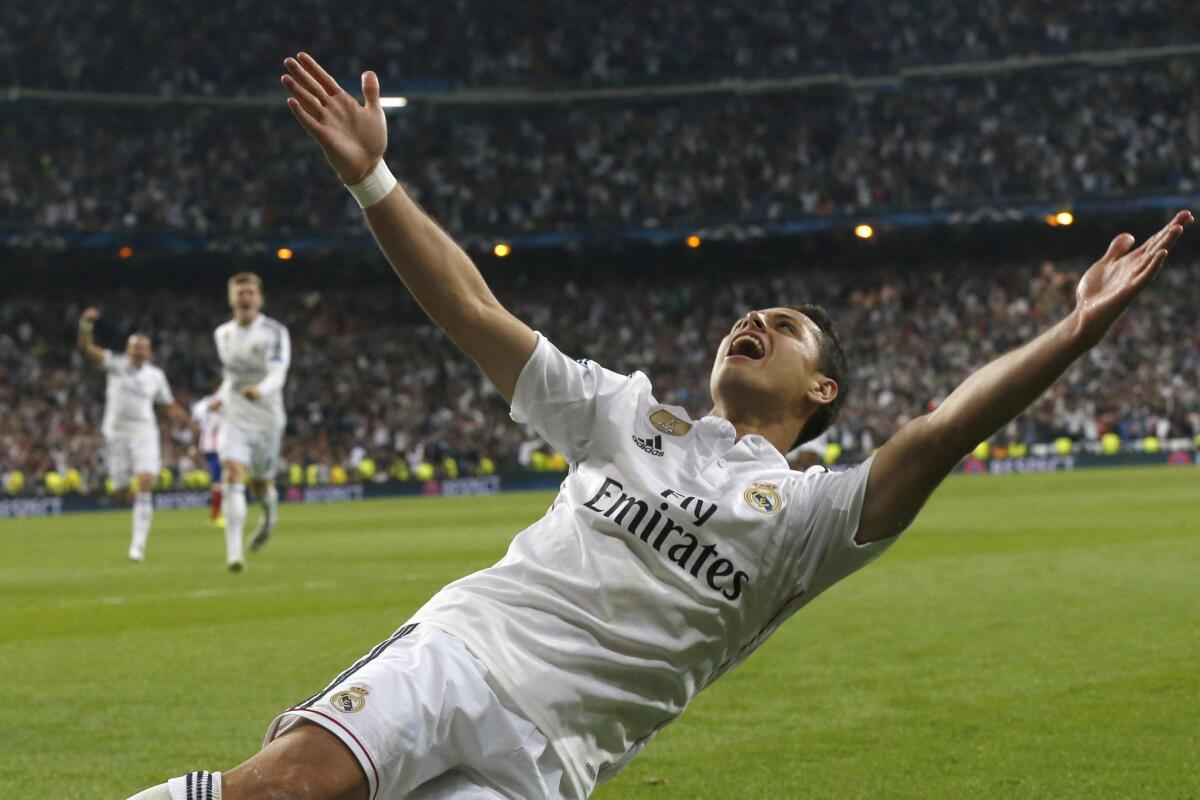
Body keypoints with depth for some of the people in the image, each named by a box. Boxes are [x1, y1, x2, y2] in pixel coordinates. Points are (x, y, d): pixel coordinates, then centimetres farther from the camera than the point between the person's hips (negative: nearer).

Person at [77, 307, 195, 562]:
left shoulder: (155, 375, 7)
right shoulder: (116, 365, 0)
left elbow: (171, 407, 17)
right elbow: (87, 349, -12)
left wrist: (193, 426, 10)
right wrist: (86, 325, -29)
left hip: (144, 435, 0)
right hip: (116, 434, 0)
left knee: (145, 486, -16)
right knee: (123, 493, 2)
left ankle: (138, 543, -15)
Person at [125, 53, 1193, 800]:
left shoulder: (809, 511, 10)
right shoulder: (631, 415, 20)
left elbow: (934, 438, -6)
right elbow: (475, 315, 17)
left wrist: (1075, 333, -19)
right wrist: (372, 180, 9)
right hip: (457, 646, 2)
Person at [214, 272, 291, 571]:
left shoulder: (274, 333, -10)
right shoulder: (223, 334, 6)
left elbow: (278, 374, -25)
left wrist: (260, 390, -44)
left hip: (267, 418, -2)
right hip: (234, 418, 2)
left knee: (261, 486, 11)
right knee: (232, 477, -19)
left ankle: (270, 511, 49)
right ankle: (234, 551, -23)